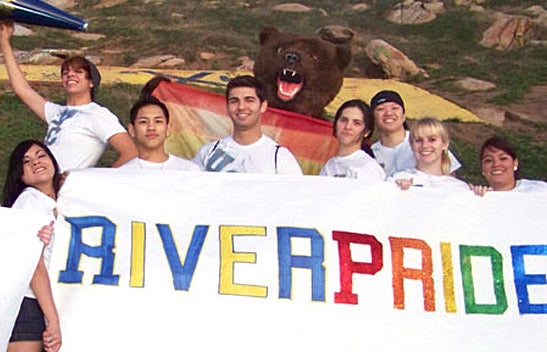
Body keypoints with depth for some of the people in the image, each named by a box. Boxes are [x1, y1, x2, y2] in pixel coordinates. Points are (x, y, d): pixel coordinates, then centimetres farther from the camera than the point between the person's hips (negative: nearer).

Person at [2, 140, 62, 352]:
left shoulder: (54, 205, 20)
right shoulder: (31, 199, -6)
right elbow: (34, 265, -15)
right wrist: (53, 321, -19)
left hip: (41, 305, 8)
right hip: (25, 304, -8)